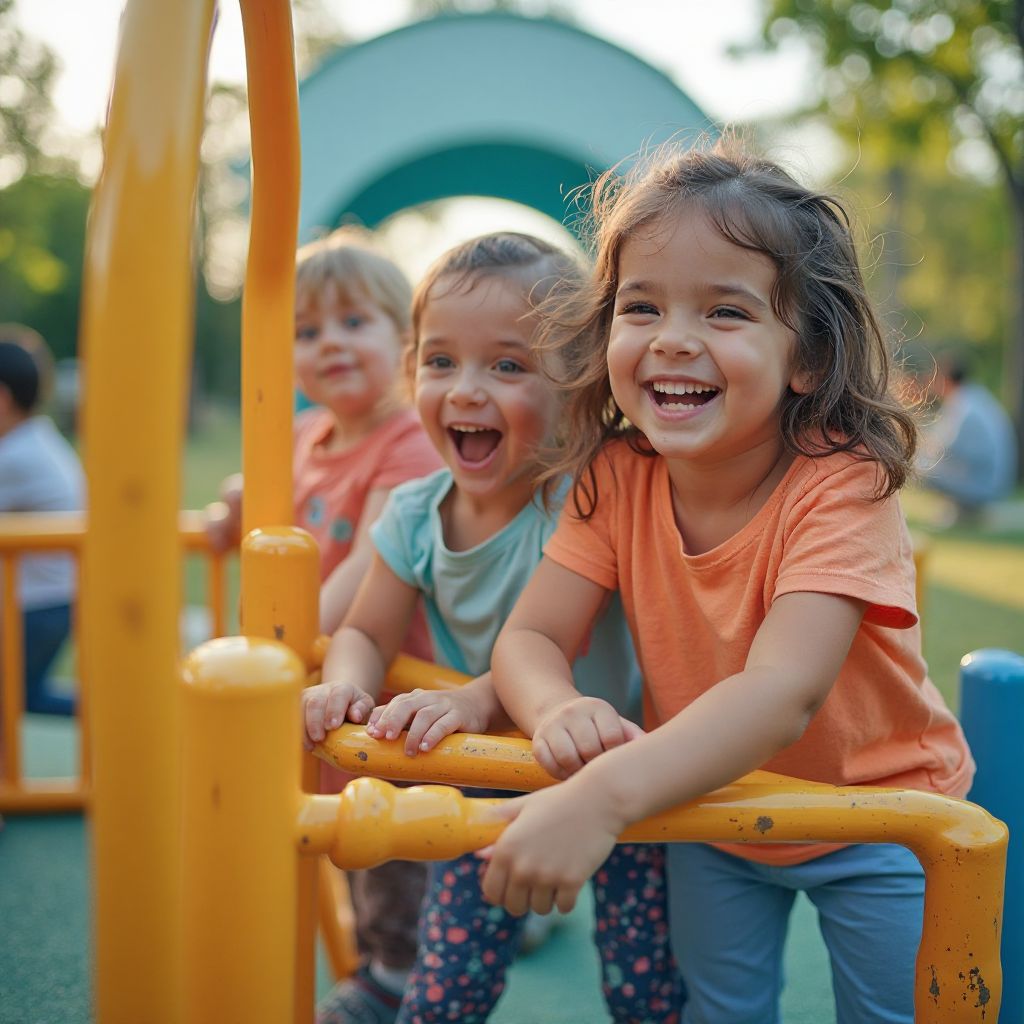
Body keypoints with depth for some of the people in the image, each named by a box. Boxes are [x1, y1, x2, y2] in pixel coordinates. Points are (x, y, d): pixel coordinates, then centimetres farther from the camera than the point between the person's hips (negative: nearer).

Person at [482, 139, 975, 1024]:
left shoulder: (840, 484, -30)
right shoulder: (617, 475, -15)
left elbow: (784, 693, -43)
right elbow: (529, 635, -17)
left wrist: (602, 796, -57)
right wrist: (558, 711, -41)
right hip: (711, 812, 4)